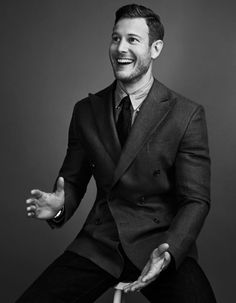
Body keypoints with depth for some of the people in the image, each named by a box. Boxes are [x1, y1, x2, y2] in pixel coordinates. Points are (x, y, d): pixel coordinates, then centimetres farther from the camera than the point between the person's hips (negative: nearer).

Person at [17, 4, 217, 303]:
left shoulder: (187, 115, -5)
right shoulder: (86, 110, 7)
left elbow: (195, 200, -6)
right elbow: (74, 179, 13)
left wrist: (169, 251, -23)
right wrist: (59, 205, -10)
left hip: (163, 243, -3)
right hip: (98, 244, 3)